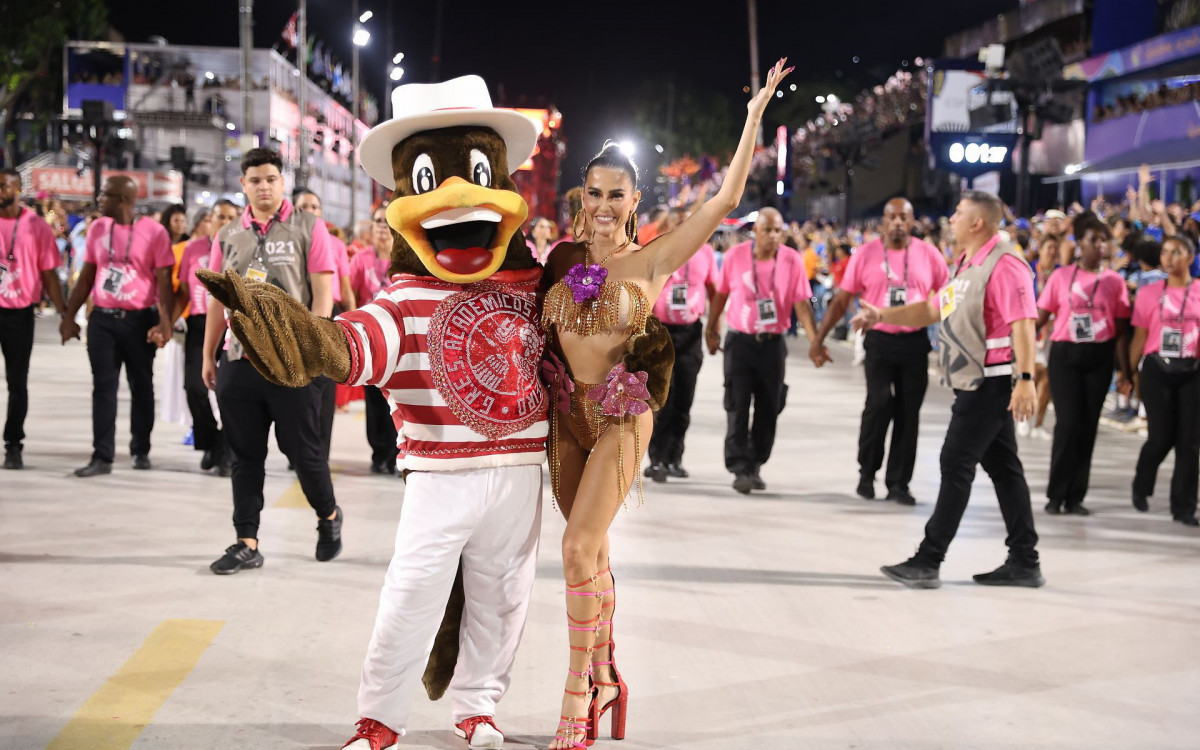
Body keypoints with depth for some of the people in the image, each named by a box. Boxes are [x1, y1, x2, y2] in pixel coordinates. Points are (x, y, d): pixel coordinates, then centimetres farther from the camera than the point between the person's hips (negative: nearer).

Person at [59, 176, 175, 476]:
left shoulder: (154, 232, -6)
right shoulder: (97, 228, 7)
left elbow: (164, 282, -8)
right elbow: (86, 277, 14)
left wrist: (164, 322, -18)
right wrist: (69, 315, 10)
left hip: (139, 320, -3)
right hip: (102, 318, 3)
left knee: (141, 386, 8)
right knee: (104, 387, -1)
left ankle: (141, 450, 22)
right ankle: (102, 456, -2)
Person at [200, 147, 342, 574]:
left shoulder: (308, 228, 0)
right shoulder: (228, 236, 11)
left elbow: (323, 294, -4)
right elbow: (218, 300, 16)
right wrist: (208, 355, 14)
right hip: (239, 359, 4)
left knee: (303, 450, 2)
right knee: (245, 456, 6)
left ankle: (329, 517, 28)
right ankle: (247, 544, 12)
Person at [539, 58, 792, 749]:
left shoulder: (651, 262, -4)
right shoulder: (564, 260, 5)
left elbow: (725, 200, -7)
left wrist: (755, 118, -7)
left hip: (621, 416, -4)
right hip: (566, 413, 4)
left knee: (580, 548, -12)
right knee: (591, 551, 12)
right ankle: (605, 678, 26)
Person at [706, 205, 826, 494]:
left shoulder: (792, 260, -7)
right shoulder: (735, 256, -6)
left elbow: (802, 304, -9)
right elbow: (720, 294, 7)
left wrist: (816, 342, -18)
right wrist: (711, 331, 13)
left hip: (773, 343, 1)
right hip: (740, 341, -1)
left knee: (768, 410, 7)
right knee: (738, 407, -6)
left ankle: (755, 467, 21)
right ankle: (740, 469, -5)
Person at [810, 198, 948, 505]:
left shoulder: (929, 255, 2)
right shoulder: (866, 254, 0)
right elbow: (841, 300, 3)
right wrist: (819, 338, -1)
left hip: (915, 342, 2)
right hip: (880, 340, -2)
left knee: (908, 411, 4)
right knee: (879, 404, -14)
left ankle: (898, 482, 15)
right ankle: (867, 473, 7)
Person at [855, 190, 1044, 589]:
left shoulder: (1004, 264, -16)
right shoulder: (967, 265, 15)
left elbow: (1023, 324, -24)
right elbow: (933, 309, 24)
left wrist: (1026, 379, -30)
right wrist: (883, 315, 17)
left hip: (992, 382, -10)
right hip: (975, 383, 10)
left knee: (956, 465, -7)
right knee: (1002, 467, 11)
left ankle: (928, 561, -3)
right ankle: (1024, 562, 16)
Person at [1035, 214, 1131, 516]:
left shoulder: (1114, 281, 3)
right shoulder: (1061, 276, 1)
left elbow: (1121, 330, 3)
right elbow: (1040, 318, 2)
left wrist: (1125, 372, 0)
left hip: (1098, 358, 1)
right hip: (1065, 355, -1)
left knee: (1087, 426, 4)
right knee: (1068, 423, -9)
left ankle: (1075, 497, 12)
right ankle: (1056, 495, 3)